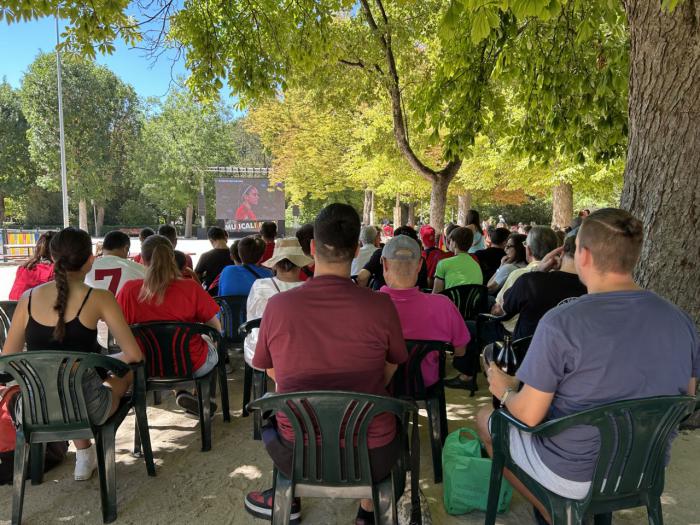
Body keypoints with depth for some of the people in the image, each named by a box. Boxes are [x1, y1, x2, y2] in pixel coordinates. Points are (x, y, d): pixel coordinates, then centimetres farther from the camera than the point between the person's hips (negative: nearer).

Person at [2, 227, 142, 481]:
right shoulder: (98, 298, -14)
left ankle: (84, 456, 46)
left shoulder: (29, 297, -2)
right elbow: (134, 355, -13)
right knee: (125, 371, 28)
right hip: (85, 408, -4)